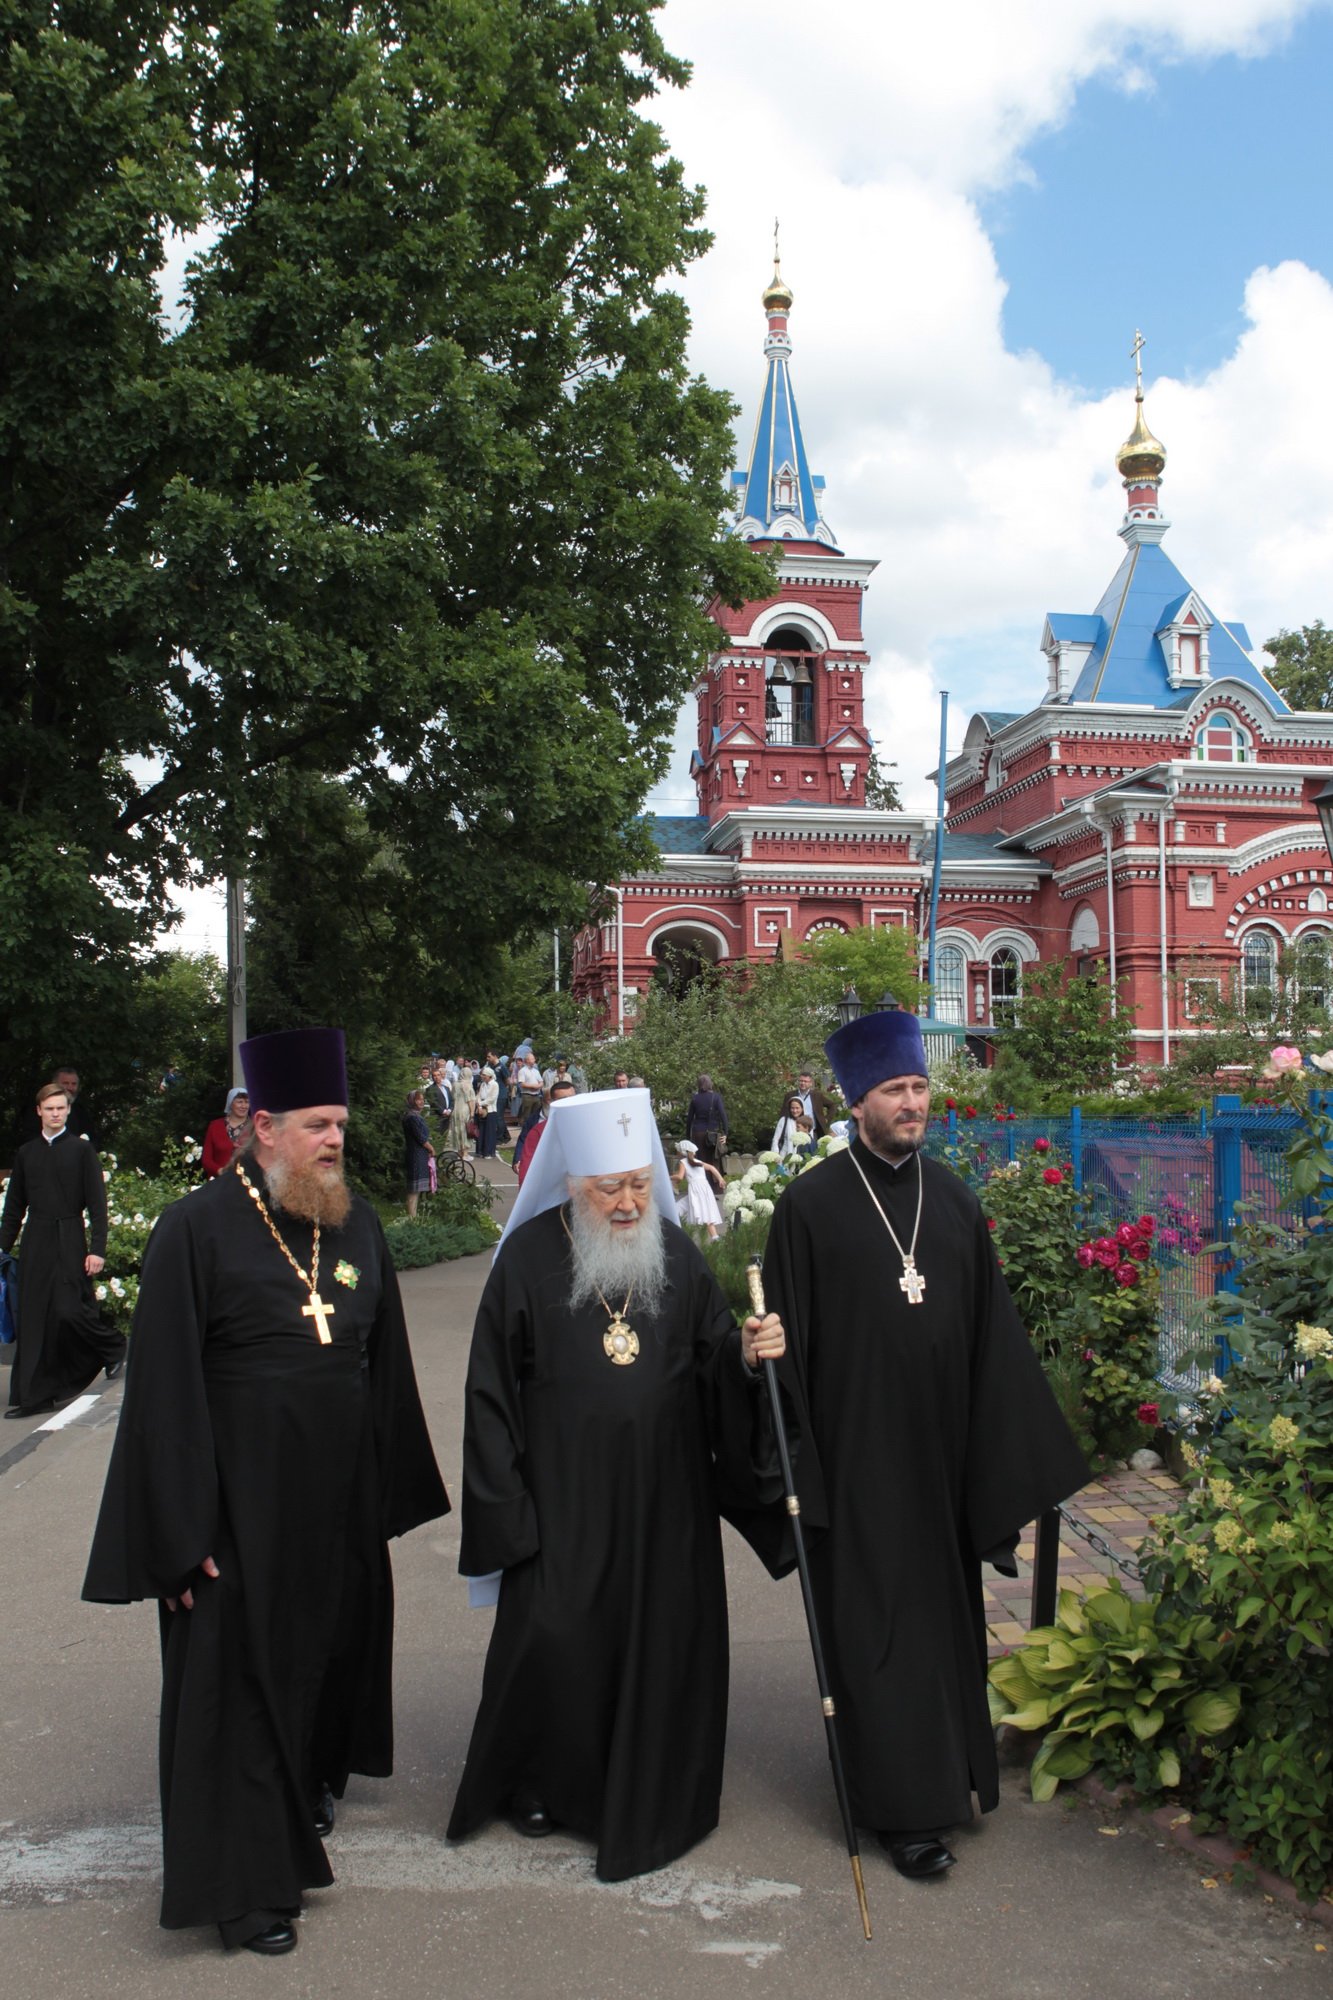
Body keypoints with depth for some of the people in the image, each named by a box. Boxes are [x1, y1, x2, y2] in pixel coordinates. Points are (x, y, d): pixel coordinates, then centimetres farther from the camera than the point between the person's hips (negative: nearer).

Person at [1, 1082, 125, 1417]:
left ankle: (113, 1347, 19)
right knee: (33, 1320, 3)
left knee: (70, 1311, -10)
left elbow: (97, 1203, -4)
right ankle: (33, 1395, 9)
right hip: (35, 1243, 4)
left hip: (70, 1242, -4)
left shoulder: (81, 1150, -1)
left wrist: (97, 1248, -11)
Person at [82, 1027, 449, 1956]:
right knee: (238, 1670, 2)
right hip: (240, 1499, -5)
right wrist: (183, 1529, -15)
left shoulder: (358, 1224, 2)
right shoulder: (195, 1230, -14)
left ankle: (309, 1780, 48)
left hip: (340, 1496, 6)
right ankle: (248, 1879, 15)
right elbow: (164, 1389, -13)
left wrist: (390, 1490, 10)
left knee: (334, 1640, 20)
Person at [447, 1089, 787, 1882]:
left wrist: (748, 1355, -19)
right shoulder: (530, 1258, -8)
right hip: (562, 1495, -2)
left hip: (664, 1496, 3)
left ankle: (647, 1800, 29)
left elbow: (714, 1362, 4)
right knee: (553, 1636, -1)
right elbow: (492, 1387, -4)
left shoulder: (677, 1254, 1)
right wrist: (506, 1504, -5)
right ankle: (542, 1782, 27)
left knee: (661, 1635, 8)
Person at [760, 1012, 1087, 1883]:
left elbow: (993, 1336, 9)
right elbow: (790, 1339, -7)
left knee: (945, 1611, 14)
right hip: (858, 1454, -4)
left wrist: (1009, 1455, 7)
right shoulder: (811, 1204, -7)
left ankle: (948, 1769, 32)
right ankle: (906, 1808, 13)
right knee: (877, 1625, 2)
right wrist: (796, 1468, -13)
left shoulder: (954, 1200, 6)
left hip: (942, 1451, 5)